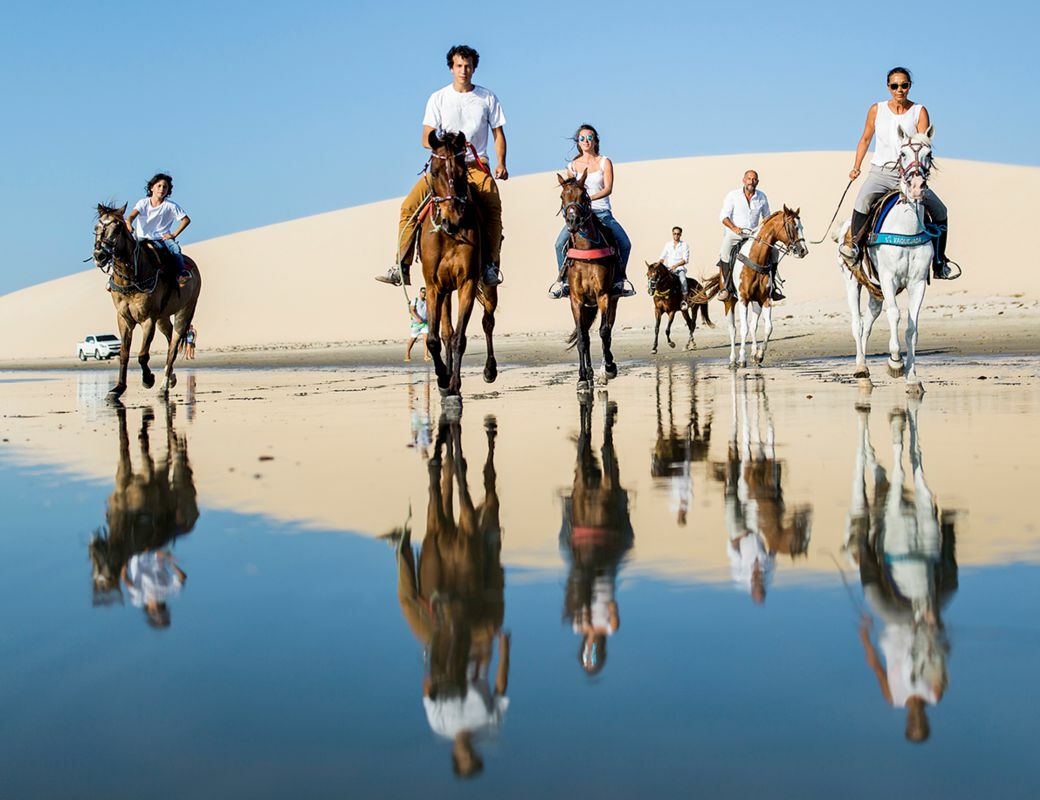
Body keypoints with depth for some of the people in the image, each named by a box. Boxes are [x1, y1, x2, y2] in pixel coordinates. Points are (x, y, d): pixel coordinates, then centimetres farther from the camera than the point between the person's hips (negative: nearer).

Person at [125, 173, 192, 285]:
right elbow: (132, 215, -14)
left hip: (163, 238, -1)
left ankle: (182, 273, -34)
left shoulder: (171, 206, 0)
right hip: (143, 237, 1)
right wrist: (129, 224, -38)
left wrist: (174, 234, -7)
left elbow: (186, 220, 1)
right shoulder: (143, 203, 2)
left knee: (174, 248, -31)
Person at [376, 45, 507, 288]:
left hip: (477, 165, -1)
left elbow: (498, 134, 10)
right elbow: (426, 139, 2)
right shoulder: (438, 98, 7)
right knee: (409, 206, -16)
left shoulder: (487, 98, 7)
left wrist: (501, 164, -6)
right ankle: (401, 267, -15)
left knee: (493, 207, -29)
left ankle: (491, 266, -27)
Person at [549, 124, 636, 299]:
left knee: (625, 243, -18)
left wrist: (589, 198, -25)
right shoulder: (573, 166, 11)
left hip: (602, 212, -1)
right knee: (560, 243, -23)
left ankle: (619, 278, 5)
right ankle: (563, 280, -8)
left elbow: (608, 189, -9)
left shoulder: (605, 162, 4)